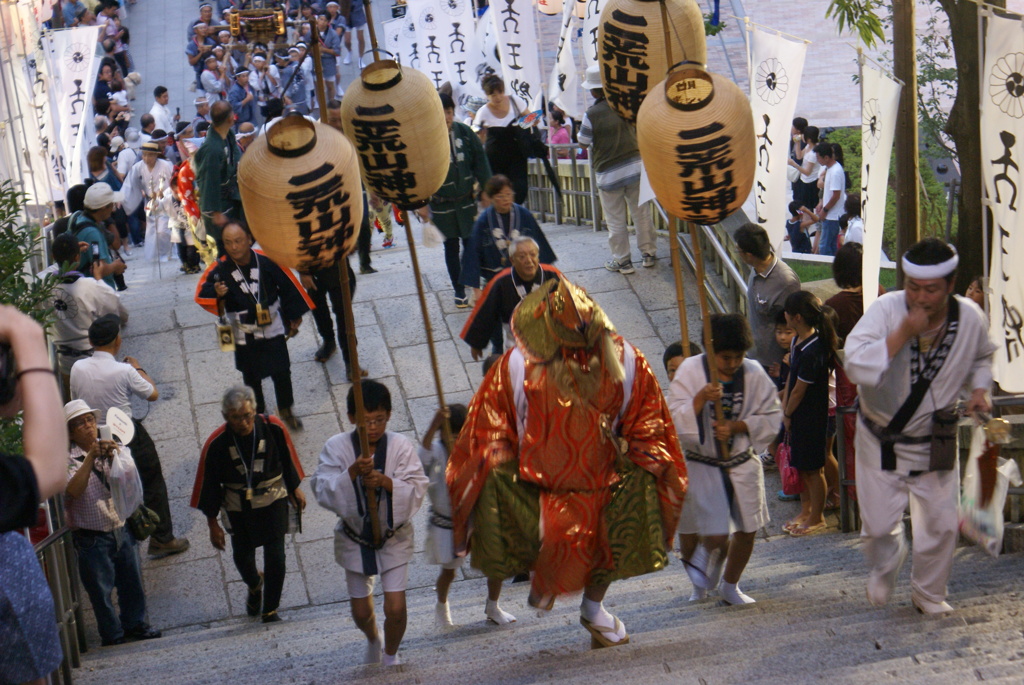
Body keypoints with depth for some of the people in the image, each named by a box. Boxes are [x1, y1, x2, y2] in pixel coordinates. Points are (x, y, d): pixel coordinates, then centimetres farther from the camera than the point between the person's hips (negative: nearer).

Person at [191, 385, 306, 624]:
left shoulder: (273, 428, -19)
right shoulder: (216, 443, -20)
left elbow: (288, 459, 1)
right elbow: (208, 485, -9)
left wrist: (295, 489, 13)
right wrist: (213, 524, -4)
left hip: (273, 500, 0)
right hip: (238, 507, 1)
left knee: (275, 558, -5)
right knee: (242, 557, 14)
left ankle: (270, 610, 16)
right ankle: (254, 586, 50)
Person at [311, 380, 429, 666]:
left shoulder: (401, 445, -13)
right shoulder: (337, 447, -13)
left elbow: (417, 490, -17)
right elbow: (323, 491, -21)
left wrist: (387, 482, -33)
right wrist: (352, 473, -36)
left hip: (394, 537, -1)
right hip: (355, 540, 1)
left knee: (395, 609, -6)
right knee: (361, 612, 11)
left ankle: (391, 655, 26)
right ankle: (372, 639, 48)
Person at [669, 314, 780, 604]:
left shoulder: (754, 374, -4)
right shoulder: (690, 371, -11)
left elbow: (771, 417, -2)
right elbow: (675, 421, -14)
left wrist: (737, 426, -17)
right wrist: (701, 398, -31)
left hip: (743, 463, 3)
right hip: (702, 466, -3)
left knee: (747, 530, 10)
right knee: (716, 538, -12)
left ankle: (730, 585, 36)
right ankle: (703, 554, 27)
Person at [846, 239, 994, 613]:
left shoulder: (971, 319, -12)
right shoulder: (886, 309, -23)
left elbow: (981, 357, 13)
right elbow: (857, 366, -35)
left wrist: (978, 390, -6)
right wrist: (903, 333, -39)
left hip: (934, 442, 2)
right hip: (880, 439, -2)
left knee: (941, 524, 6)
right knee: (879, 525, 4)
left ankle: (929, 593, 31)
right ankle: (884, 569, 40)